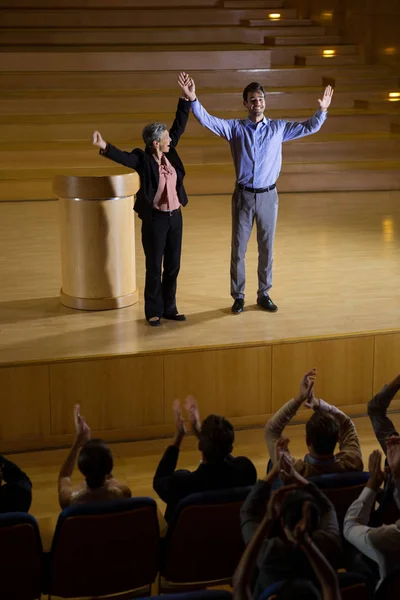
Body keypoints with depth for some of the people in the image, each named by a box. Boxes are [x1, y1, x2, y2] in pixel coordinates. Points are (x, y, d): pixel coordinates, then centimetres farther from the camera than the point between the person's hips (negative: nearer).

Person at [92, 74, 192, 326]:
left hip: (175, 216, 6)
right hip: (155, 219, -6)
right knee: (154, 268, 4)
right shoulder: (143, 159, -15)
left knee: (173, 266, 12)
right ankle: (154, 312, 16)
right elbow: (123, 157, -33)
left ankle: (169, 308, 24)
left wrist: (187, 99, 2)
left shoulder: (169, 152, 1)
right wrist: (104, 146, -52)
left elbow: (180, 125, 5)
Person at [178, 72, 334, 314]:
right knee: (238, 248, 4)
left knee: (267, 248, 9)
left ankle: (264, 295, 21)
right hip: (243, 195, -1)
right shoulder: (235, 127, -1)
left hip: (268, 196, 1)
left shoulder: (278, 128, 2)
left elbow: (309, 128, 3)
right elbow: (207, 120, -10)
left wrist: (322, 111, -14)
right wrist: (193, 99, -24)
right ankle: (238, 296, 16)